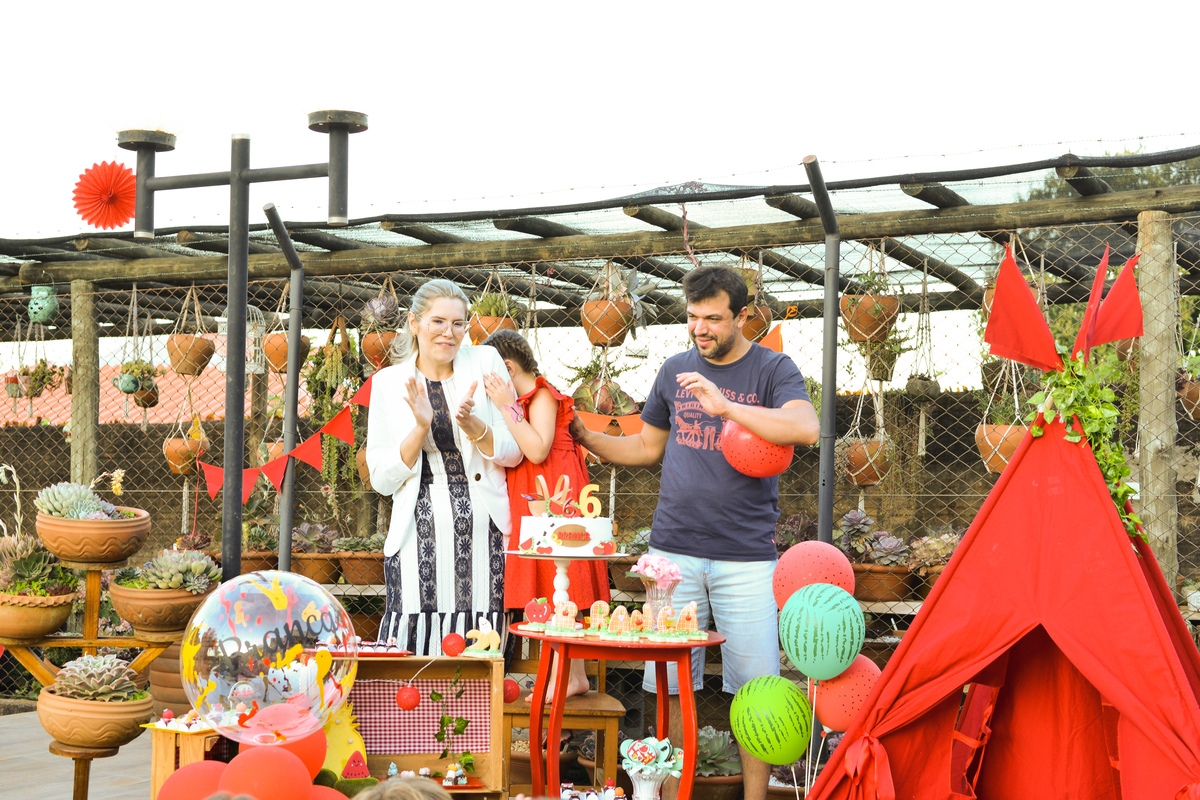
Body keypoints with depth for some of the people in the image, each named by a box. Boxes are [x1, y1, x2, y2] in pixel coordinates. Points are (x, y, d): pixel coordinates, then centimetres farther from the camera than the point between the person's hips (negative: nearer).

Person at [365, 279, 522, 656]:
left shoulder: (485, 363, 5)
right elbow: (382, 479, 3)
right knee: (412, 646, -8)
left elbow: (513, 452, 5)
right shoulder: (388, 382, 6)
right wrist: (421, 428, -12)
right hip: (420, 533, 0)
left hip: (484, 530, 0)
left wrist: (471, 424, -14)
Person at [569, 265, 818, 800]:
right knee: (670, 684, 5)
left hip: (746, 555, -3)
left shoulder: (773, 370, 0)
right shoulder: (675, 370, 12)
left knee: (754, 687, -1)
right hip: (674, 550, 3)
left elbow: (806, 429, -20)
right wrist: (587, 438, 10)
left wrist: (723, 405, -27)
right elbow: (649, 446, 23)